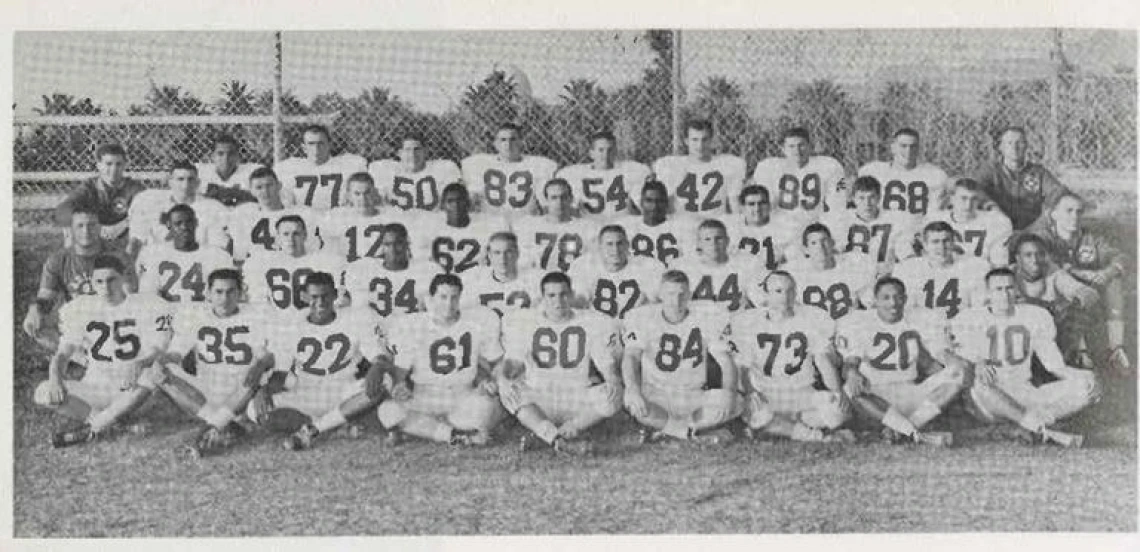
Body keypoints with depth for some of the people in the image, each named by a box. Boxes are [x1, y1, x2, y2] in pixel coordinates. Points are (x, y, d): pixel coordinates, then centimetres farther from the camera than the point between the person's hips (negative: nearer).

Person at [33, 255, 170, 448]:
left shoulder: (145, 308, -4)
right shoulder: (80, 309, 4)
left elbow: (153, 352, -11)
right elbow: (63, 352, -1)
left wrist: (138, 365, -34)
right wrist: (54, 376, -23)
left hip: (129, 388, -3)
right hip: (94, 388, 3)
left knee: (138, 391, -40)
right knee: (43, 393, -21)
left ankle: (87, 431, -22)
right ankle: (112, 424, -23)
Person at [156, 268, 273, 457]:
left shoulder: (256, 316, 0)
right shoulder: (192, 315, 6)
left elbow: (268, 355, -9)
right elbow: (175, 352, 1)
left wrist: (262, 363, -33)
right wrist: (162, 360, -23)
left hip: (241, 399, -2)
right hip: (203, 397, 3)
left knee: (257, 371, -32)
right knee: (159, 372, -20)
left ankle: (209, 428, -28)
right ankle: (228, 428, -26)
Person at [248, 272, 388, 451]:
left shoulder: (357, 321, 3)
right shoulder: (287, 327, 7)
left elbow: (380, 358, -5)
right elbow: (279, 374, 6)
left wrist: (376, 369, -30)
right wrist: (263, 389, -17)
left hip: (344, 398, -1)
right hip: (301, 399, 1)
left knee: (376, 389, -33)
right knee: (254, 410, -25)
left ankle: (311, 430, -24)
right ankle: (341, 426, -20)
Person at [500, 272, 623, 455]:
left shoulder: (591, 323, 7)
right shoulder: (525, 322, 7)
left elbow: (606, 364, 5)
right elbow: (513, 362, 2)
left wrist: (612, 381, -18)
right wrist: (506, 379, -21)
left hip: (577, 401, 1)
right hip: (537, 401, 0)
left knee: (611, 395, -28)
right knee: (506, 388, -30)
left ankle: (539, 435, -24)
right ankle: (560, 442, -42)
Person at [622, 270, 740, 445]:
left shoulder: (707, 317, 0)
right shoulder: (643, 318, -1)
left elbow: (725, 360, -3)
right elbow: (631, 355, -13)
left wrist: (728, 395, -23)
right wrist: (632, 388, -35)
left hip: (694, 398, 1)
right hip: (656, 398, -1)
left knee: (724, 401, -28)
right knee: (630, 400, -34)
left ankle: (663, 431, -9)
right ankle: (697, 434, -16)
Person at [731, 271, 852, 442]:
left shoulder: (811, 321, 9)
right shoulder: (748, 323, 6)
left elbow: (824, 360, 1)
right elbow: (744, 366, 2)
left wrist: (837, 392, -16)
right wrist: (751, 393, -18)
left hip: (803, 395, 1)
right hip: (766, 397, -1)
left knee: (839, 408, -28)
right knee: (755, 414, -37)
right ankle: (816, 436, -22)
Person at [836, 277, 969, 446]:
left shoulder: (923, 321, 11)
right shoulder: (857, 324, 2)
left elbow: (941, 352, 5)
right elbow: (850, 362, -6)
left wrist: (957, 363, -19)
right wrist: (852, 373, -32)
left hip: (911, 394, 3)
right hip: (876, 399, -3)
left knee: (959, 372, -17)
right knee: (851, 389, -36)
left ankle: (899, 431, -30)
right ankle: (918, 435, -40)